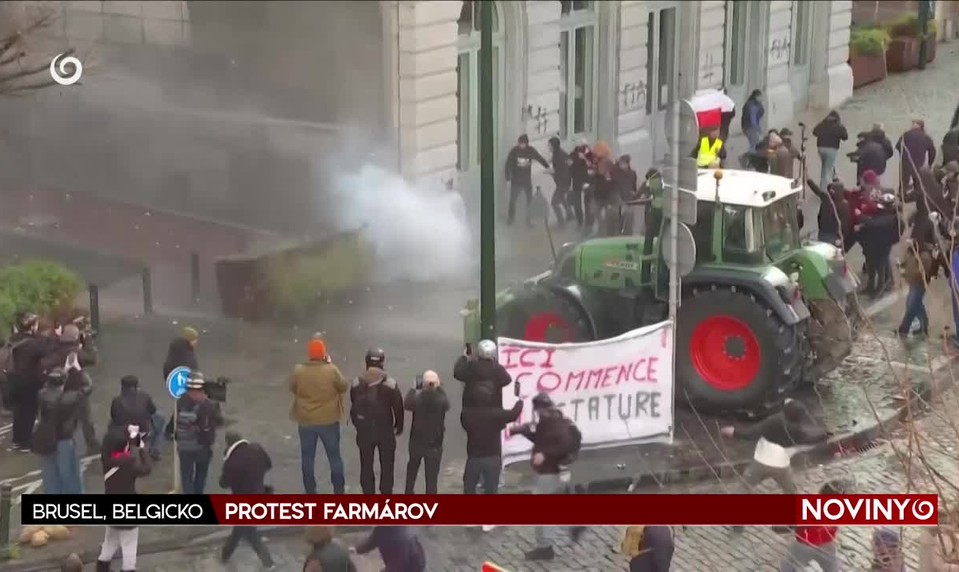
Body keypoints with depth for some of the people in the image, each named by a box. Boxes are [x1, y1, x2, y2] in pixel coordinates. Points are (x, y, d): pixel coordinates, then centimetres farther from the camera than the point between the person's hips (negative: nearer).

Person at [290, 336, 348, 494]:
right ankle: (339, 490, 25)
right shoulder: (332, 370, -18)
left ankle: (310, 492, 23)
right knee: (334, 456, 16)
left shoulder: (298, 371, -14)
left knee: (307, 457, 16)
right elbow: (344, 387, -2)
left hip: (306, 421, 1)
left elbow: (293, 389, 3)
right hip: (329, 420, -1)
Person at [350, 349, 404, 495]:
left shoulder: (356, 384, -8)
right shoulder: (390, 384, -15)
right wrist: (399, 426, 7)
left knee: (366, 465, 13)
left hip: (364, 430, 2)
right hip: (385, 430, -2)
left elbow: (353, 407, 1)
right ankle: (386, 496, 17)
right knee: (386, 465, 12)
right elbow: (398, 408, -8)